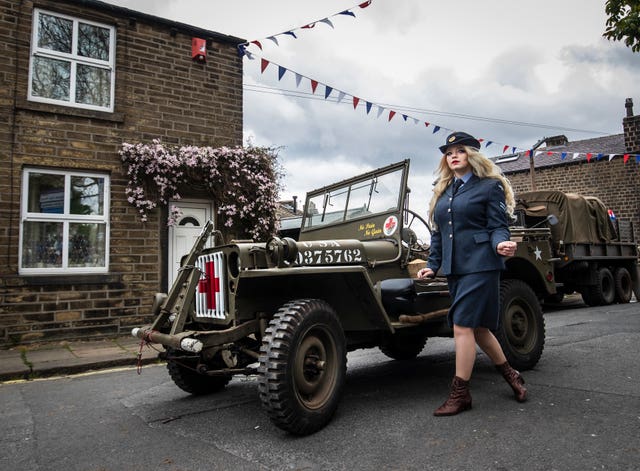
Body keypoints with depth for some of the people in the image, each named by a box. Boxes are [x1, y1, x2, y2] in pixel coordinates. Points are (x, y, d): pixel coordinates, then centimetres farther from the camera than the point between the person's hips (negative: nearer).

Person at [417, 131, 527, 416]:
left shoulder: (490, 186, -1)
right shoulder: (442, 192, 17)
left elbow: (498, 227, -6)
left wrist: (500, 244, -27)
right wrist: (433, 265, 11)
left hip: (480, 265, -7)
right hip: (453, 268, 7)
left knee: (462, 325, -9)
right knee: (477, 327, 13)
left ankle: (460, 393, 2)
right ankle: (510, 375, 34)